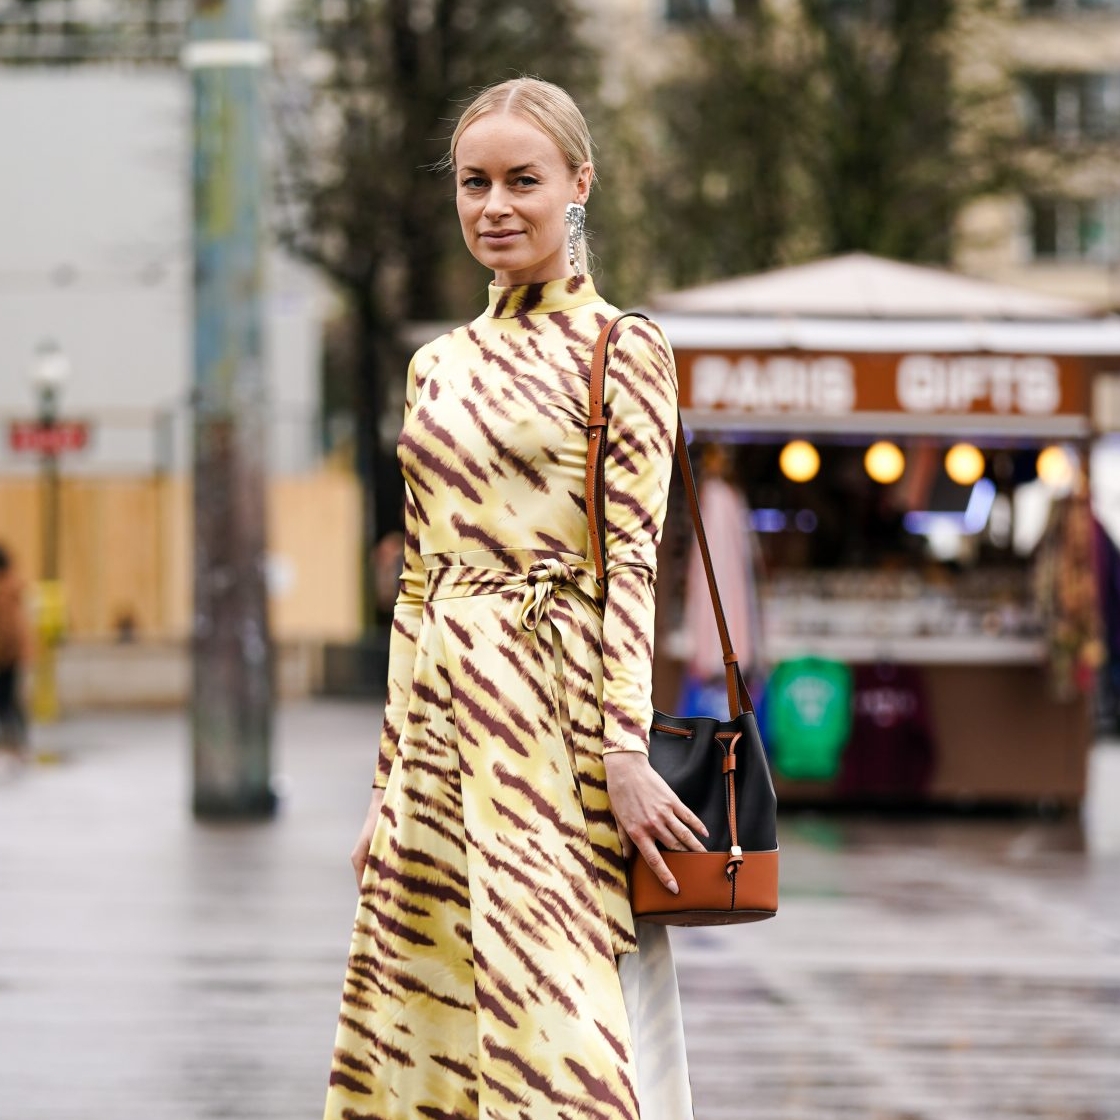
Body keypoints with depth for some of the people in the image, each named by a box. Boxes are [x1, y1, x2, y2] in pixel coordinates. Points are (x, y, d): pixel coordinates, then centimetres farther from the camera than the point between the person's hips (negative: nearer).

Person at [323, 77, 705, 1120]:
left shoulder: (618, 352, -1)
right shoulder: (440, 366, 16)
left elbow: (629, 563, -8)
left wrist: (626, 751, -17)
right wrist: (389, 781, 15)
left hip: (551, 717, -6)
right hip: (442, 716, 6)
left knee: (550, 1006, -11)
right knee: (423, 1022, 5)